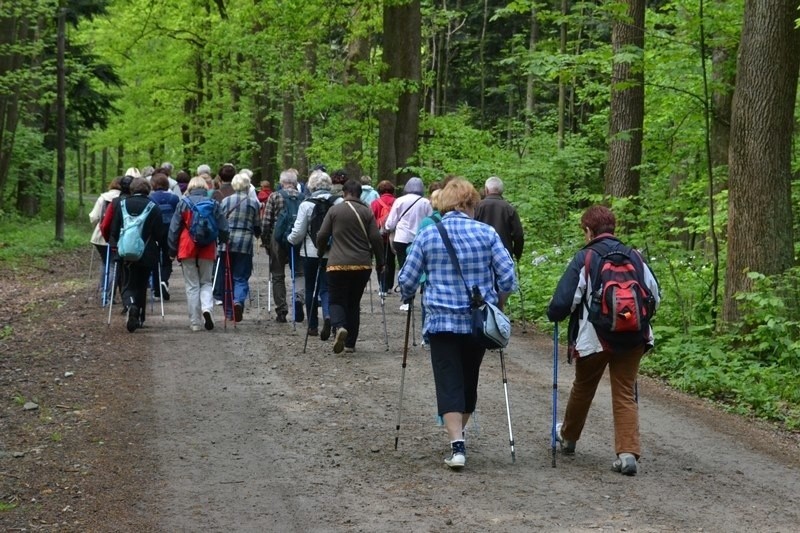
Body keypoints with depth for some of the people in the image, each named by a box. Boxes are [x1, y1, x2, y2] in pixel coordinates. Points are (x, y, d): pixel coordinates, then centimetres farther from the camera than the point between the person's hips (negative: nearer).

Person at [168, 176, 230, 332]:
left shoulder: (183, 203, -1)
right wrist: (223, 242, 21)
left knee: (192, 286, 7)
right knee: (206, 282, 15)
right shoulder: (213, 203, 1)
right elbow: (223, 227, 4)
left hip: (187, 249, -1)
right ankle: (207, 308, -13)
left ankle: (195, 322, 6)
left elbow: (174, 229, 1)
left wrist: (172, 250, 9)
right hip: (207, 249, 1)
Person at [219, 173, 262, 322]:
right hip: (245, 243, -2)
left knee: (227, 276, 13)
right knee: (241, 277, 2)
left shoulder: (225, 201, 3)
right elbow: (257, 226, 5)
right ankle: (239, 301, -25)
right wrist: (258, 235, 26)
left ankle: (228, 310, 19)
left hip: (227, 242, 2)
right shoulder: (253, 203, -1)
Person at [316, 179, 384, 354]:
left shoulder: (334, 210, 1)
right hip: (362, 265, 2)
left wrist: (321, 253, 18)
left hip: (338, 264, -2)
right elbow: (376, 239, -1)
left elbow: (322, 236, -1)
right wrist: (380, 263, 9)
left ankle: (339, 327, -26)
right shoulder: (367, 212, 3)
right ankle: (350, 343, 14)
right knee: (354, 303, 13)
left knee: (337, 300, 5)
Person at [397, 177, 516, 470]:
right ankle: (458, 434, 35)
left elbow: (406, 280, 0)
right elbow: (508, 278, -6)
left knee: (448, 381, -1)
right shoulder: (487, 234, -3)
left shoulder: (427, 235, -3)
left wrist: (408, 297, 22)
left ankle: (457, 445, -13)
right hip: (479, 320, 2)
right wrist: (493, 293, 15)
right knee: (469, 379, 18)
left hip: (442, 320, -2)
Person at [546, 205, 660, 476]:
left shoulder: (584, 258, -9)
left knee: (582, 389, 19)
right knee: (625, 394, 6)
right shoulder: (635, 257, 3)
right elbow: (654, 296, 12)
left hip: (594, 338, -2)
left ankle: (568, 436, 40)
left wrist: (554, 315, 9)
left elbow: (563, 301, -12)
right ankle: (628, 452, -8)